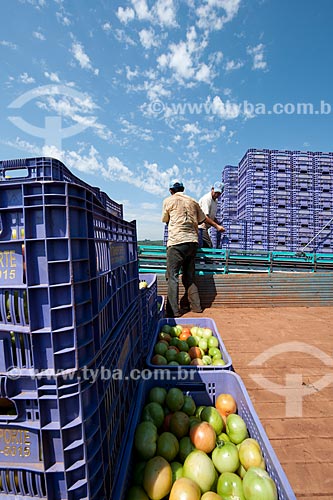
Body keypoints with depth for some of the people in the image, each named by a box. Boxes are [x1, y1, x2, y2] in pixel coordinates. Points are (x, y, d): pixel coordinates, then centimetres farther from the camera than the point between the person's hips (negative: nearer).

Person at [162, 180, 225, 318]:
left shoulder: (168, 201, 6)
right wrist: (217, 225, 44)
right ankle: (196, 306, 20)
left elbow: (165, 220, 16)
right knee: (189, 277, 14)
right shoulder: (193, 201, 18)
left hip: (176, 242, -5)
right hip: (193, 242, 5)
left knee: (172, 277, -1)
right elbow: (203, 218, 28)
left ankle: (173, 310, -2)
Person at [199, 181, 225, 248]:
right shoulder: (206, 199, -14)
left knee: (209, 247, 9)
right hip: (200, 228, -10)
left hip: (204, 228, 10)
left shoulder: (215, 200, 16)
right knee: (208, 247, -15)